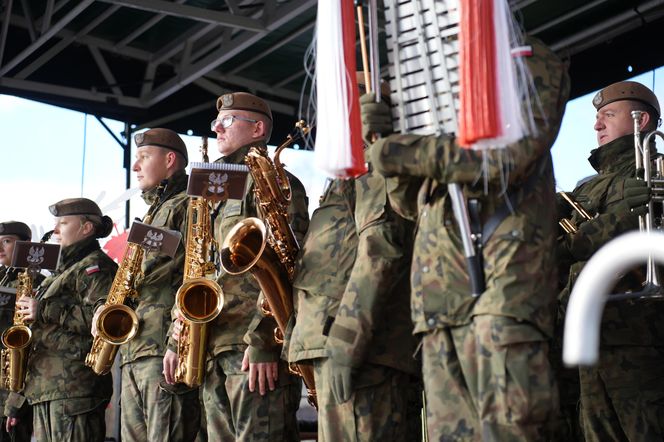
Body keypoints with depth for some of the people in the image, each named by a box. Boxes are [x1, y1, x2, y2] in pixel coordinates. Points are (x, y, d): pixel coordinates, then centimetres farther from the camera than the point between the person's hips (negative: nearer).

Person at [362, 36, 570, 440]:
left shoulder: (531, 62, 9)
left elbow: (510, 156, -10)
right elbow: (409, 201, 26)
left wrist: (405, 153, -8)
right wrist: (382, 135, 7)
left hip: (504, 274, -6)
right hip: (440, 285, 6)